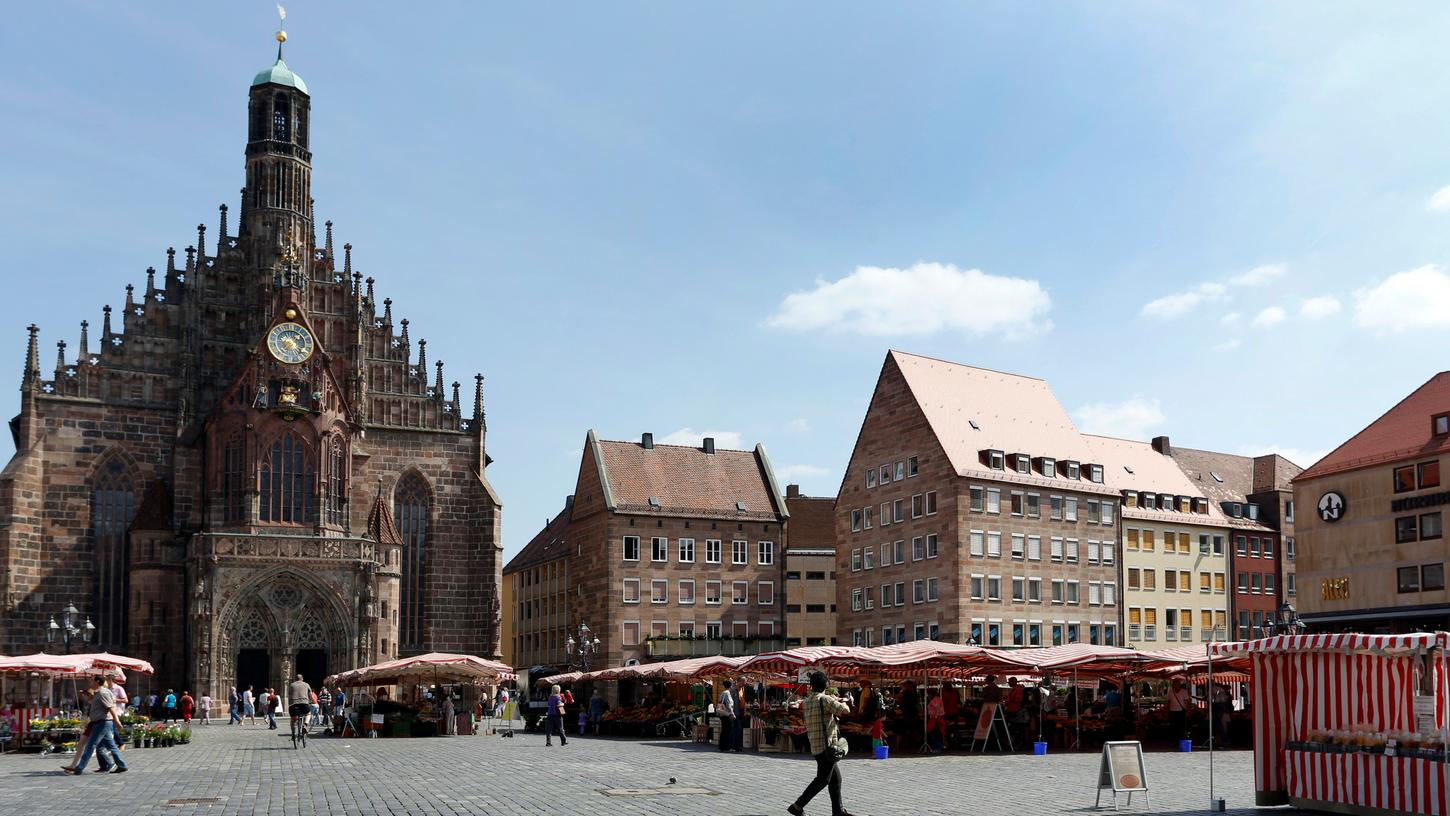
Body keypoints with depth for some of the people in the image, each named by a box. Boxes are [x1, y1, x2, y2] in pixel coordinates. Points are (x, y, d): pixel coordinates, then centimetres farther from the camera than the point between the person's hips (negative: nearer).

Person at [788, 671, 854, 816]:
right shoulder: (825, 700, -16)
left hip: (815, 746, 8)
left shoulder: (807, 701, 8)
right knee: (822, 780, -3)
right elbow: (846, 710, -15)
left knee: (836, 778, 15)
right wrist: (843, 703, 10)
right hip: (826, 745, -8)